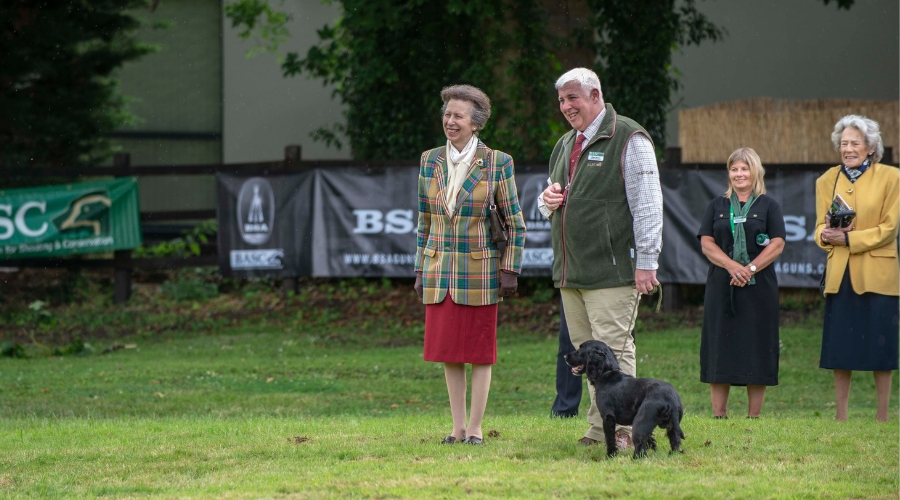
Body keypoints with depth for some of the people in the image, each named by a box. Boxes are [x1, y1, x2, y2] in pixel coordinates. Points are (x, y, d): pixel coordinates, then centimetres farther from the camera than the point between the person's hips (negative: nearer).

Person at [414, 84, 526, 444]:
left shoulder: (497, 163, -5)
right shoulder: (430, 161, 6)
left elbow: (515, 223, -2)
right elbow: (424, 221, 13)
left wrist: (510, 270, -8)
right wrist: (420, 271, 11)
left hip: (479, 270, -4)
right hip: (439, 271, 4)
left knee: (480, 350, 0)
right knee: (447, 350, 5)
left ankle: (475, 428, 6)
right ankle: (457, 428, 13)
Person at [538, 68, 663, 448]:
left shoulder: (628, 139, -6)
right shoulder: (565, 145, 20)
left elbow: (647, 206, -11)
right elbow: (550, 198, 33)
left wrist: (646, 262, -16)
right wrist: (548, 200, 7)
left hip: (612, 271, -8)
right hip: (570, 271, 8)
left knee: (613, 350, -10)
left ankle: (622, 429, -7)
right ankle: (599, 428, 12)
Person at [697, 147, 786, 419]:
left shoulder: (768, 206, 7)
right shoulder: (717, 206, 13)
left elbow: (777, 245, -1)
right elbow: (707, 243, 4)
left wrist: (750, 269, -14)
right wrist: (731, 266, -12)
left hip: (758, 287, -2)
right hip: (722, 287, 2)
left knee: (756, 349, -3)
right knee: (720, 349, -1)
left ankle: (754, 416, 0)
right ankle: (718, 415, 1)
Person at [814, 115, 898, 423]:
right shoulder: (827, 181, 11)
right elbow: (820, 228, 10)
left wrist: (848, 239, -15)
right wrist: (826, 234, -14)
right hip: (839, 274, 4)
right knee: (839, 346, 4)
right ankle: (840, 415, 11)